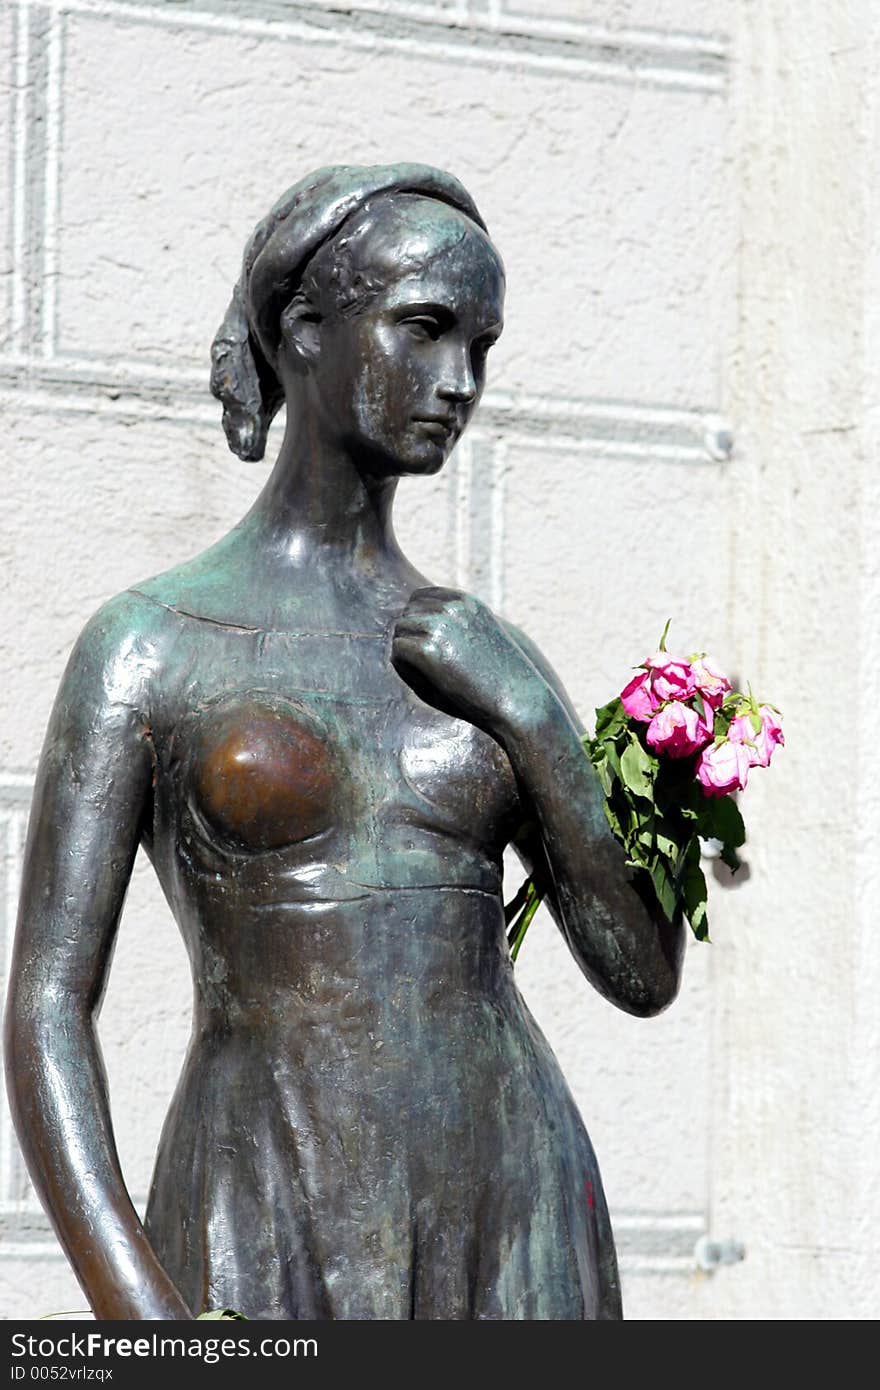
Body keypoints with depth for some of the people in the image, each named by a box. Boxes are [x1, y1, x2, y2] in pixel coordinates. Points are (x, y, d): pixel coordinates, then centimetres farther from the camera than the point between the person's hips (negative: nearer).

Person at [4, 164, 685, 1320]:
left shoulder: (485, 657, 12)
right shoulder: (149, 647, -1)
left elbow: (644, 973, 10)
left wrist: (530, 720, -4)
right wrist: (141, 1324, -20)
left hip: (508, 1237, 4)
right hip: (275, 1266, -4)